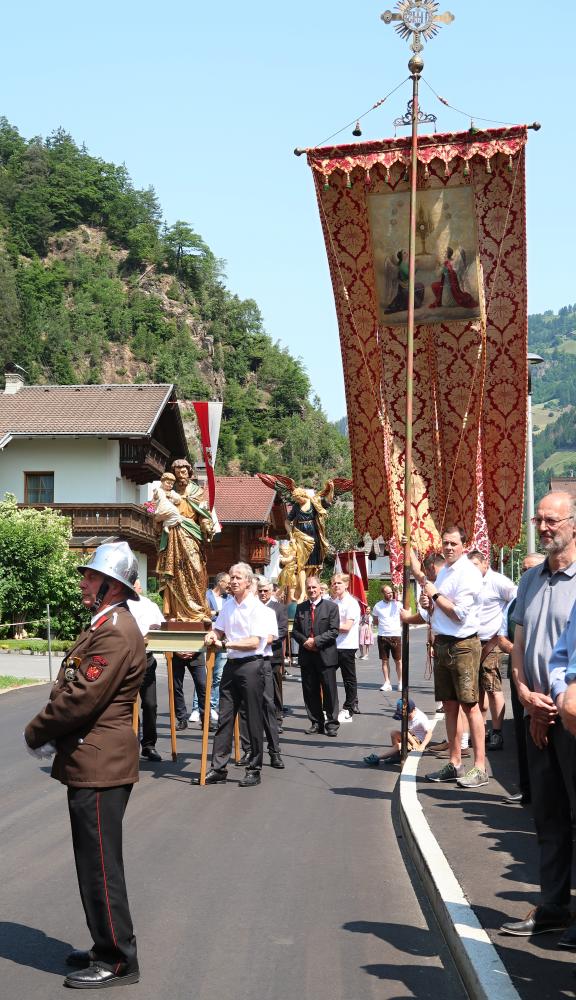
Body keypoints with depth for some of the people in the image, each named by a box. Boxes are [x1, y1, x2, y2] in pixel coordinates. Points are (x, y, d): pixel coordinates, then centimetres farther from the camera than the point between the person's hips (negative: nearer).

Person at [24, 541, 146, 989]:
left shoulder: (116, 633, -20)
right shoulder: (104, 625, 14)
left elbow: (81, 699, -23)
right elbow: (72, 689, 19)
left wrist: (36, 733, -8)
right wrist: (48, 732, 5)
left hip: (100, 766, -10)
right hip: (92, 762, 10)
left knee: (100, 864, -1)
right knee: (95, 863, 19)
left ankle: (117, 960, 10)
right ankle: (107, 946, 31)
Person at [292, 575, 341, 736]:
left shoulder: (331, 606, -1)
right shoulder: (300, 608, 11)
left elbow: (334, 631, -8)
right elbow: (295, 631, 10)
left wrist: (315, 641, -16)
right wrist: (304, 641, -9)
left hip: (326, 655, -4)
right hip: (306, 655, 4)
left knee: (329, 691, 0)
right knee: (310, 691, 7)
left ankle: (332, 723, 7)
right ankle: (316, 723, 16)